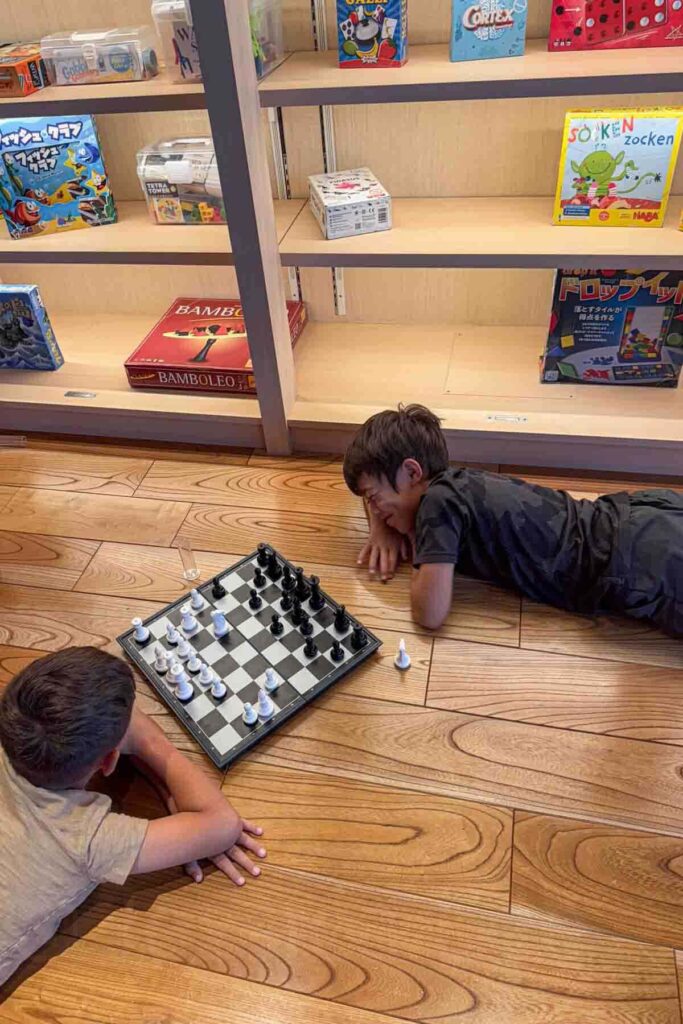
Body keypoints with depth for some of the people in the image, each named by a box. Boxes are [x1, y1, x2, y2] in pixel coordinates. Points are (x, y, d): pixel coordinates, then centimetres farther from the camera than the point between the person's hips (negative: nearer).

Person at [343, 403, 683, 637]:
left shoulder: (437, 501, -19)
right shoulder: (450, 482, 5)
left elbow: (430, 614, -24)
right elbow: (374, 467, 26)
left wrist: (416, 551, -5)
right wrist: (382, 528, 7)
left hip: (637, 564, -8)